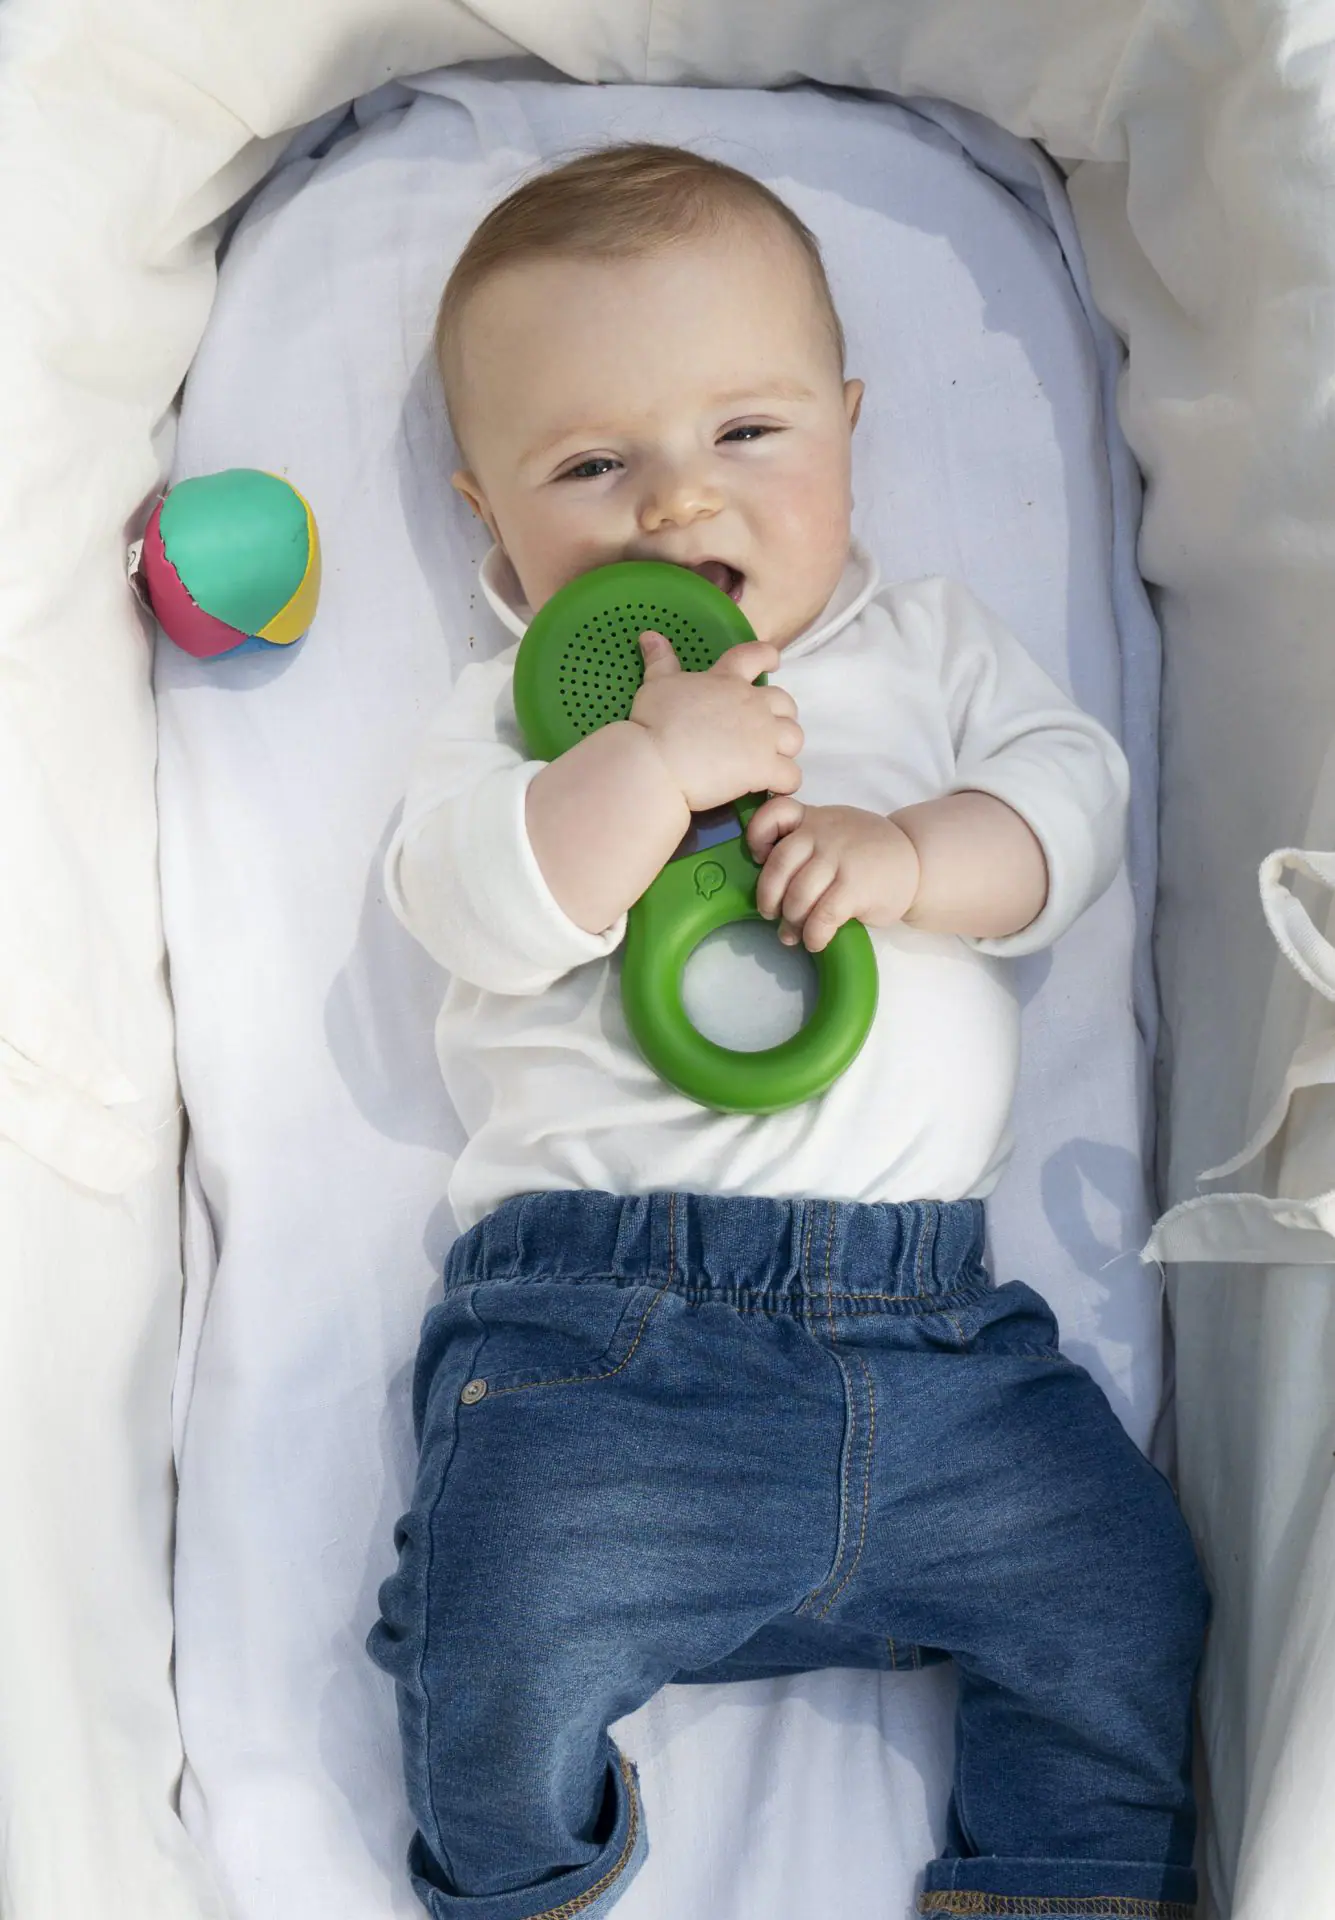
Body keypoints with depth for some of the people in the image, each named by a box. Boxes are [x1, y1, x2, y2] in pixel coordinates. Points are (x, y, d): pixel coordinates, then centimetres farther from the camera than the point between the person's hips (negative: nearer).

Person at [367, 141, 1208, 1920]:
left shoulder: (931, 643, 19)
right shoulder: (514, 712, 12)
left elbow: (1072, 793, 6)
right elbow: (472, 909, -5)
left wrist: (907, 858, -12)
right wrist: (656, 753, -15)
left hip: (929, 1311, 3)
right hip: (597, 1302, -2)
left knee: (1127, 1598, -3)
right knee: (512, 1641, -20)